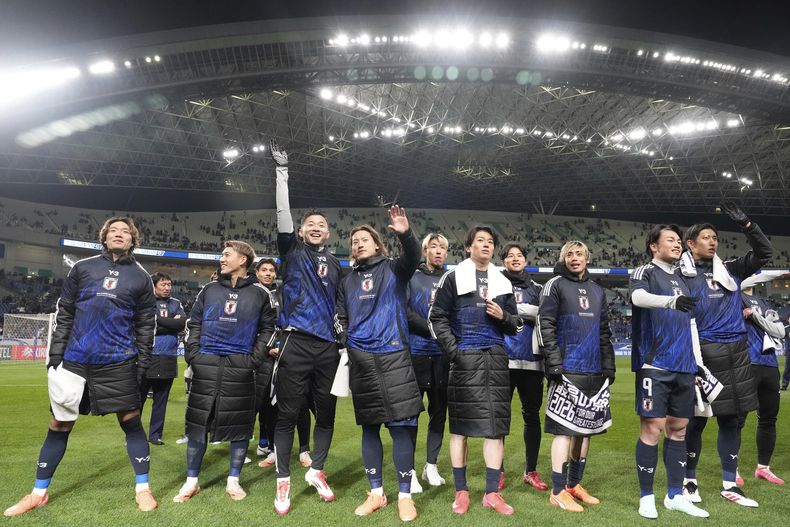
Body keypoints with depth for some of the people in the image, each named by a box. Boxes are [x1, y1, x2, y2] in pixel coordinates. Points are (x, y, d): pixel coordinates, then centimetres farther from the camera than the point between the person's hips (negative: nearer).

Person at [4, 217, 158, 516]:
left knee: (131, 421, 1)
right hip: (75, 361, 2)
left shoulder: (141, 277, 4)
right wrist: (55, 355, 3)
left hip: (118, 363, -2)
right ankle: (38, 494, 27)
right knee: (58, 426, 10)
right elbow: (64, 314, 9)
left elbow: (146, 325, 5)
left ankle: (142, 489, 13)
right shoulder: (82, 268, 7)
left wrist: (142, 365, 0)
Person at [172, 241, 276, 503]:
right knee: (197, 422, 5)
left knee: (240, 423, 3)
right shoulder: (209, 290, 10)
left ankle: (233, 481, 18)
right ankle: (191, 481, 18)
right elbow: (194, 323, 14)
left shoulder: (260, 293, 4)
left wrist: (255, 358, -3)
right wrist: (193, 354, 3)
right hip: (206, 365, 2)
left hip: (240, 367, -2)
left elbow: (268, 328, 6)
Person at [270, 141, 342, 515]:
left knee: (326, 413, 10)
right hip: (296, 342, -3)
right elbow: (283, 214, -6)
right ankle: (283, 481, 13)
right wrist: (282, 171, -10)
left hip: (328, 346, 4)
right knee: (288, 413, 1)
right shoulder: (292, 253, 6)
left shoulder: (336, 265, 15)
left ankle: (316, 470, 27)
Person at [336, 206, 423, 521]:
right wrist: (342, 342, 0)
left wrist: (405, 234, -35)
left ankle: (404, 496, 7)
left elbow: (413, 258, -15)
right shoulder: (347, 281, 17)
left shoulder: (393, 269, 6)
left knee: (401, 424, -5)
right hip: (360, 359, 4)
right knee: (369, 427, 9)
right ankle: (376, 493, 22)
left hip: (393, 356, -3)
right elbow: (342, 319, 19)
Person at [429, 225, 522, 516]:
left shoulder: (503, 282, 16)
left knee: (496, 425, 4)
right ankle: (461, 491, 14)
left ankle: (492, 492, 14)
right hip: (465, 359, -4)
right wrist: (453, 350, -10)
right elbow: (437, 317, -1)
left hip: (496, 359, 4)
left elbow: (515, 325, 19)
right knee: (461, 425, 1)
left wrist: (503, 316, -3)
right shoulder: (453, 277, 3)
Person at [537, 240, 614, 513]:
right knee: (566, 428, -6)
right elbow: (545, 325, -8)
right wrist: (554, 363, -15)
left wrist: (609, 366, 14)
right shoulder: (555, 285, -1)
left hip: (594, 371, 7)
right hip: (568, 370, -6)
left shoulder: (597, 291, 18)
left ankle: (575, 484, 24)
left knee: (586, 428, 11)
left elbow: (604, 332, 21)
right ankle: (558, 492, 4)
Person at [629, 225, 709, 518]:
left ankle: (675, 496, 21)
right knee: (652, 429, -5)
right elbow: (639, 297, -24)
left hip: (683, 367, 7)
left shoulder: (681, 280, 20)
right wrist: (671, 300, -42)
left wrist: (696, 365, 19)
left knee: (678, 429, 10)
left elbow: (689, 325, 23)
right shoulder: (645, 272, 0)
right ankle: (646, 497, 7)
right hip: (655, 365, -7)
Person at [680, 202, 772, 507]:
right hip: (705, 354, -6)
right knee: (698, 420, 2)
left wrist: (745, 224, 3)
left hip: (737, 354, 6)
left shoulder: (729, 271, 12)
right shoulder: (682, 277, -5)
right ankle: (689, 480, 18)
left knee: (731, 420, 11)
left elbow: (764, 253, 16)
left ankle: (729, 485, 23)